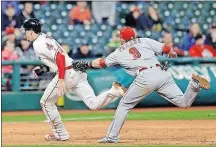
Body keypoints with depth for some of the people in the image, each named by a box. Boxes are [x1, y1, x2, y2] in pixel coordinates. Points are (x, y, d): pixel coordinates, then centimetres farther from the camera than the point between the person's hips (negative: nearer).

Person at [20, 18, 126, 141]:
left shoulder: (39, 44, -10)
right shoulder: (46, 38, 21)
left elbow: (59, 57, -22)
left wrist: (61, 80, -26)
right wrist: (45, 68, 21)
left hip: (67, 74, -9)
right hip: (76, 71, 9)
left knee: (46, 102, 11)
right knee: (93, 104, -2)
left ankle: (61, 134, 14)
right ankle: (115, 91, -21)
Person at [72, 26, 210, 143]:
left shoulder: (119, 52, 19)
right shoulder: (145, 41, 21)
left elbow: (101, 63, 28)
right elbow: (166, 49, 13)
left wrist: (85, 64, 43)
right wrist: (172, 53, 35)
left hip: (145, 78, -2)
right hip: (163, 74, 2)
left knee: (124, 105, 14)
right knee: (184, 102, 3)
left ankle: (112, 136, 11)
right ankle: (194, 84, -24)